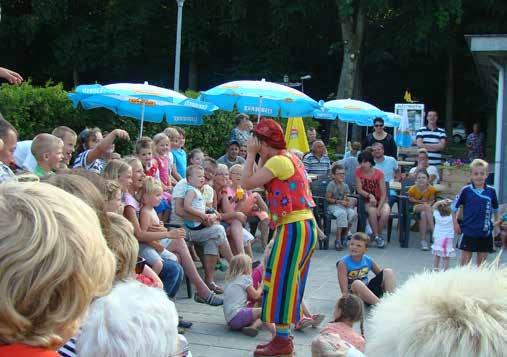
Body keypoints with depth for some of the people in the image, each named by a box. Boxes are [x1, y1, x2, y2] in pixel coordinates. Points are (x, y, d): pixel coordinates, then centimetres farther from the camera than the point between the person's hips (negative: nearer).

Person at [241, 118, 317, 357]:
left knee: (281, 281, -4)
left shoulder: (279, 161, -14)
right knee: (288, 281, 14)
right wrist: (260, 157, 12)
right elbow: (261, 182, 18)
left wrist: (251, 154, -9)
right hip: (301, 226, 10)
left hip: (294, 228, -10)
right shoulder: (289, 158, 16)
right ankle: (283, 338, 21)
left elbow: (247, 183, -17)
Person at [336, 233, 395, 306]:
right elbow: (344, 290, -20)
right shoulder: (343, 263, -14)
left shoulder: (368, 261, 0)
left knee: (388, 271, -7)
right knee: (357, 283, -38)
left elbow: (382, 275, 7)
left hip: (369, 291, 5)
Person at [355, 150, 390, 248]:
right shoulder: (358, 171, -5)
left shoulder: (379, 174, -9)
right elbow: (359, 189, -10)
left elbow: (383, 193, -10)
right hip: (366, 201, 0)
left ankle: (378, 234, -4)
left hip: (380, 200, 0)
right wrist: (369, 195, -28)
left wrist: (379, 208, -20)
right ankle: (376, 236, -18)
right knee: (372, 211, -34)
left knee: (385, 213, -30)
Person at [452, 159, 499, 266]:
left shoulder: (491, 191, -1)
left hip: (485, 233, 2)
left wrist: (497, 220, 15)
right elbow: (454, 207, 1)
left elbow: (495, 208, 15)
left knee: (482, 260, 11)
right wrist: (455, 223, -1)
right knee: (465, 258, 4)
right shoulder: (466, 190, -7)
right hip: (468, 232, -2)